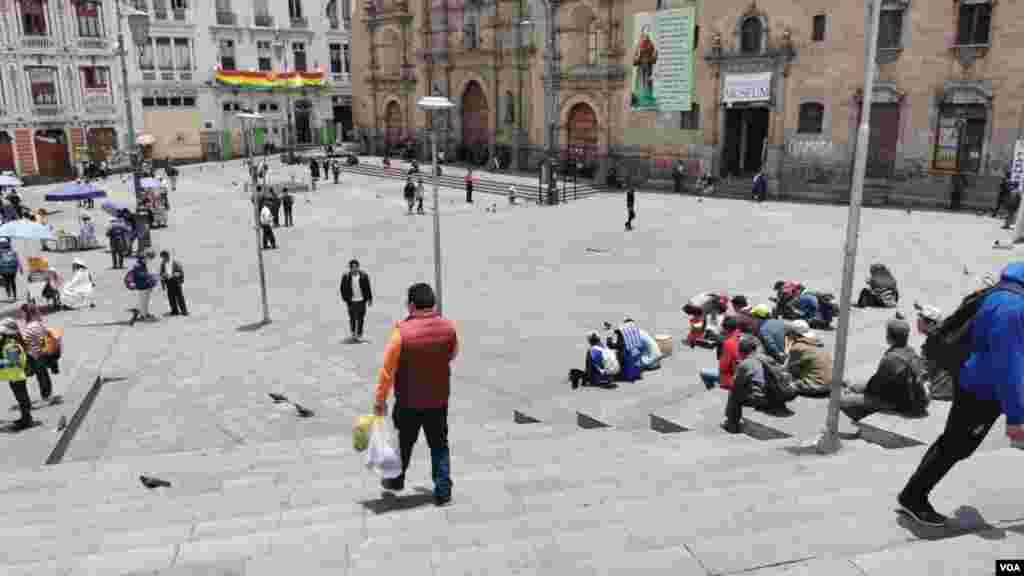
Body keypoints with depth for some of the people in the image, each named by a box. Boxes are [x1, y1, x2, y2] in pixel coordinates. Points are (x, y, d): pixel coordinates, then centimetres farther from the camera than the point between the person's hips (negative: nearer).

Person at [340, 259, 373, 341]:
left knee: (360, 318, 3)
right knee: (352, 318, -1)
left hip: (361, 300, 1)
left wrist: (370, 299, 6)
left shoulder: (364, 276, -2)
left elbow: (368, 288, 5)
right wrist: (345, 299, 0)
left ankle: (359, 334, 17)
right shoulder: (346, 277, -4)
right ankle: (352, 333, 20)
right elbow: (343, 289, 5)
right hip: (351, 301, -1)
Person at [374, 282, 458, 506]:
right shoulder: (448, 327, -10)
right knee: (439, 445, 13)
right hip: (439, 399, 2)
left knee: (404, 443, 19)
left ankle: (396, 480, 40)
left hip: (408, 401, -2)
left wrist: (380, 400, -6)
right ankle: (443, 492, 11)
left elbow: (388, 369, -16)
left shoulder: (402, 330, -21)